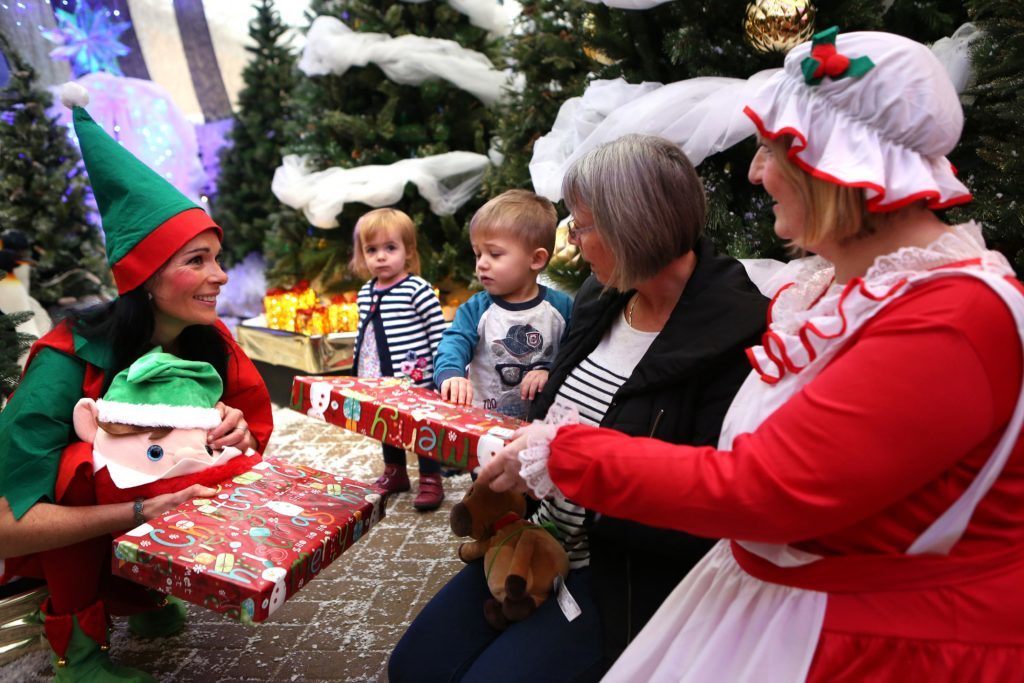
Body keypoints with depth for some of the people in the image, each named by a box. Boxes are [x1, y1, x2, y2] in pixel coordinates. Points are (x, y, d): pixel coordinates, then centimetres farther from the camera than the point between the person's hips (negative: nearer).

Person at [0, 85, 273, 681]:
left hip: (163, 505, 5)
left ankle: (140, 592, 5)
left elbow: (255, 436, -7)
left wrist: (237, 437, -30)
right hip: (65, 539, -4)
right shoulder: (70, 363, -30)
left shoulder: (211, 343, -15)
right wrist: (139, 511, -42)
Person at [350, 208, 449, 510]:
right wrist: (358, 371, 18)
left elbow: (438, 334, -13)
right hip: (380, 383, 7)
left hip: (417, 383, -7)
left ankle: (431, 481, 20)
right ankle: (395, 473, 40)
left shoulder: (418, 290, -15)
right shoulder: (365, 294, 6)